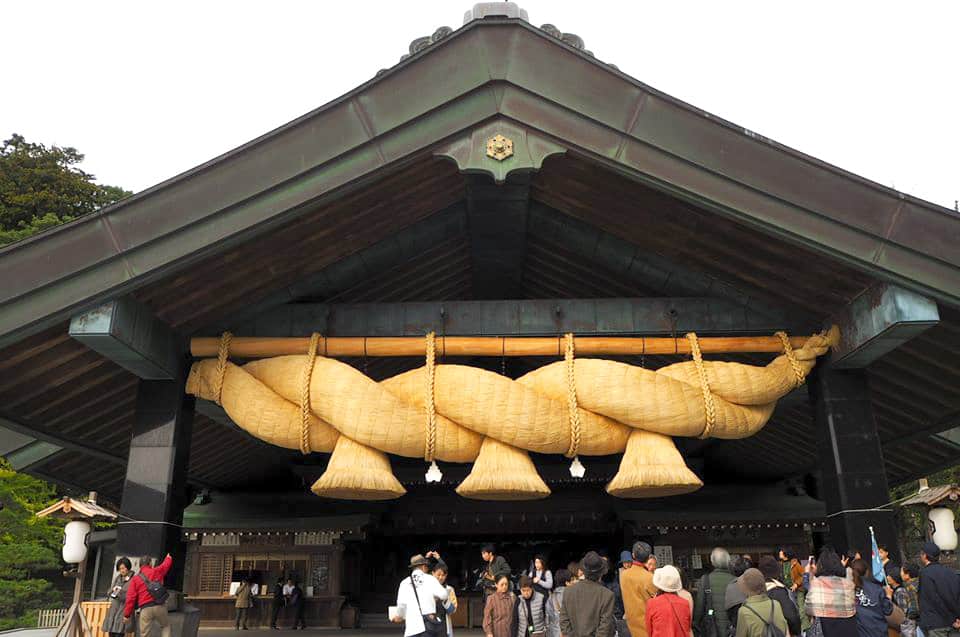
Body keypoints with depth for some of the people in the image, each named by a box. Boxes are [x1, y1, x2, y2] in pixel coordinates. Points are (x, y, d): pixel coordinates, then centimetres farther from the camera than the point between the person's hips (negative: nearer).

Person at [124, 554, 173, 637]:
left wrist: (127, 614, 7)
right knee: (165, 626, 21)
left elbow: (131, 598, 0)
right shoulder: (156, 571, 7)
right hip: (159, 606, 1)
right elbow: (166, 565, 30)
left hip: (145, 609, -1)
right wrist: (168, 557, 53)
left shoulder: (135, 579, 5)